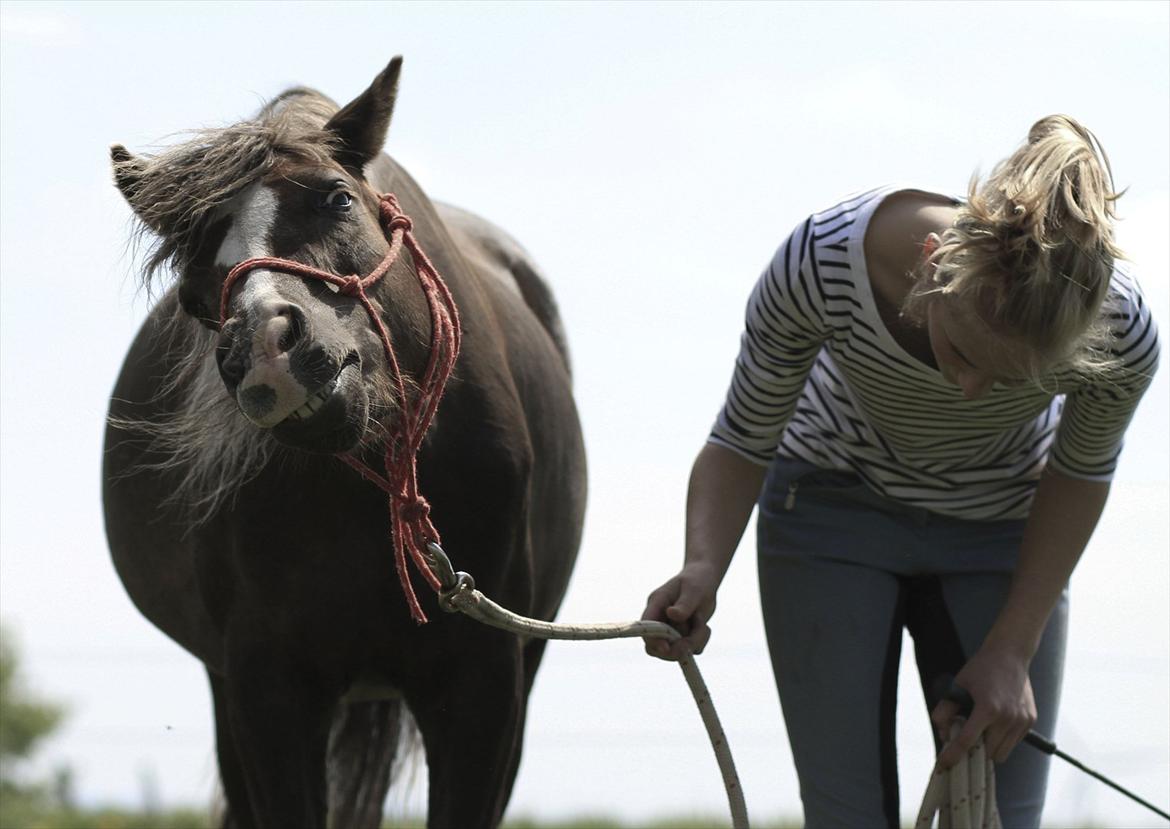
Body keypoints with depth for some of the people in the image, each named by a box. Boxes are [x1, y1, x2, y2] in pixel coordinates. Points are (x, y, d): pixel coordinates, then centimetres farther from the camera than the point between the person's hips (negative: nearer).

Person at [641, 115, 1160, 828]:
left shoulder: (1120, 331, -33)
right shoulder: (818, 264, -36)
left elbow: (1081, 475, -8)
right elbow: (742, 443, -18)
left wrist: (1012, 649, -11)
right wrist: (703, 568, -36)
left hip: (1000, 529, 1)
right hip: (835, 509, -1)